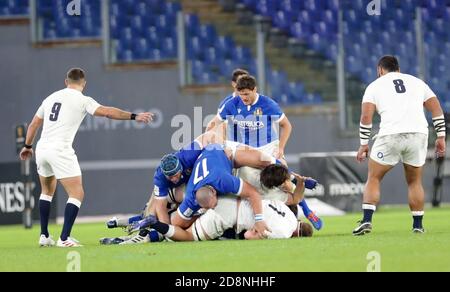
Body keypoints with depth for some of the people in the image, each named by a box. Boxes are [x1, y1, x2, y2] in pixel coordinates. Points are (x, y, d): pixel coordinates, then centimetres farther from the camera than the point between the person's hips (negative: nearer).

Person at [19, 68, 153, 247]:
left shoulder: (51, 97, 17)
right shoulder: (82, 100, -2)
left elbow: (34, 124, 25)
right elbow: (107, 112, -14)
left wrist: (27, 146, 38)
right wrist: (134, 116, -13)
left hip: (42, 149, 7)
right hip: (60, 150, -7)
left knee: (47, 191, 25)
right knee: (77, 194, -3)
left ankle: (44, 236, 24)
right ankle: (64, 238, -16)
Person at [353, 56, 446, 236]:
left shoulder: (375, 85, 15)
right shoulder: (416, 82, 23)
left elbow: (366, 116, 3)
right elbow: (436, 109, 17)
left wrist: (364, 144, 6)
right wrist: (441, 137, 17)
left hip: (391, 135, -2)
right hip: (418, 133, 2)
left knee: (373, 179, 10)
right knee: (414, 182, 19)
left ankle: (367, 220, -5)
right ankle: (418, 226, 15)